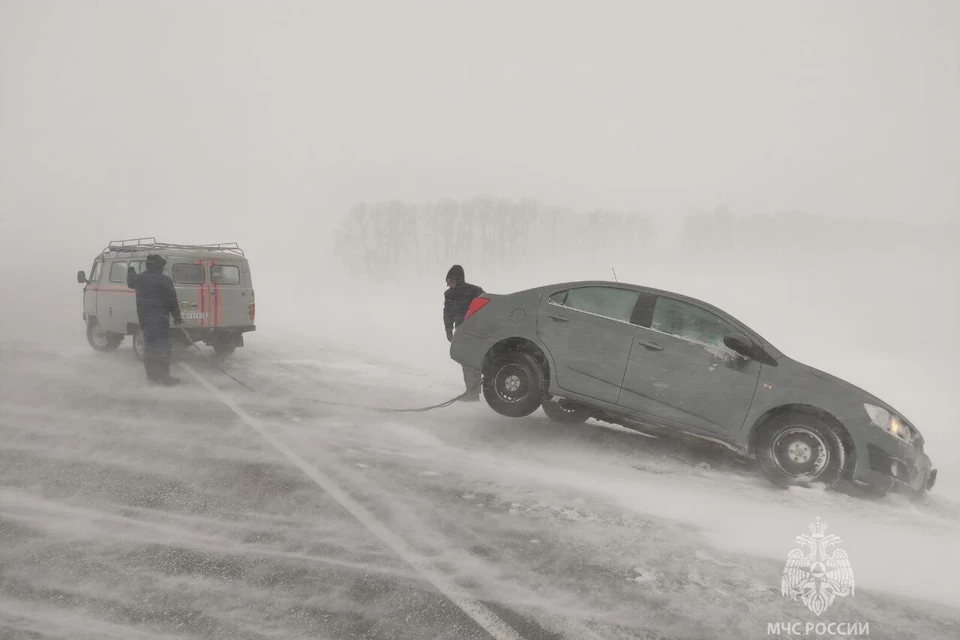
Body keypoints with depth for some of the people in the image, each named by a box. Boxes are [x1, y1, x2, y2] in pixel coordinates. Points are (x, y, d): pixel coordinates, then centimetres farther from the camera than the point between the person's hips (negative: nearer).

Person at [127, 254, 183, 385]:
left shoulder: (139, 278, 10)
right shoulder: (164, 280, -12)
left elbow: (130, 283, 34)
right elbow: (172, 300, -12)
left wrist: (131, 272, 54)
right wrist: (177, 316, -4)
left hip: (143, 317, 8)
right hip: (159, 318, -8)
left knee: (149, 344, 15)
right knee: (162, 345, -8)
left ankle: (151, 374, 20)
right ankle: (163, 375, -12)